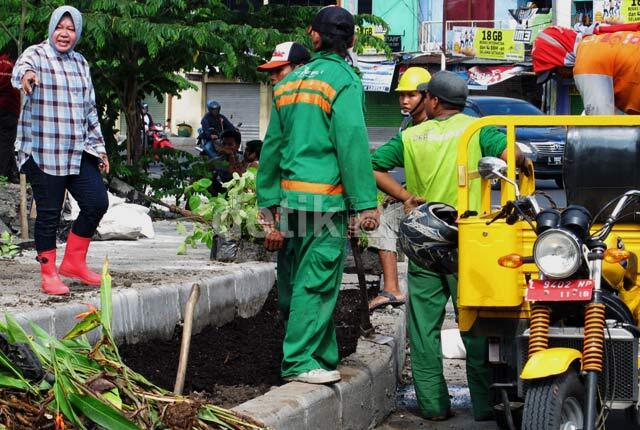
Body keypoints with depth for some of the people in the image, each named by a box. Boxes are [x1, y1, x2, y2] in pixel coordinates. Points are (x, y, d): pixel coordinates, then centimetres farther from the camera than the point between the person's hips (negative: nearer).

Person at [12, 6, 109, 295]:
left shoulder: (80, 63, 16)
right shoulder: (37, 55, -4)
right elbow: (22, 67, -29)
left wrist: (98, 146, 21)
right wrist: (25, 74, -53)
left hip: (78, 151, 6)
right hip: (43, 152, -6)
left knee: (97, 202, -2)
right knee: (49, 213, -3)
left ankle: (73, 262, 14)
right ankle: (49, 274, 7)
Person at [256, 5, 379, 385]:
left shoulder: (290, 82, 16)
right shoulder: (344, 80, -5)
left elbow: (273, 145, 18)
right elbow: (353, 144, -12)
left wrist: (269, 204, 22)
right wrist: (366, 204, -11)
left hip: (289, 194, 7)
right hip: (326, 197, -7)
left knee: (296, 281, 11)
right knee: (317, 281, -5)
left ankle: (324, 357, 20)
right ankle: (300, 361, -6)